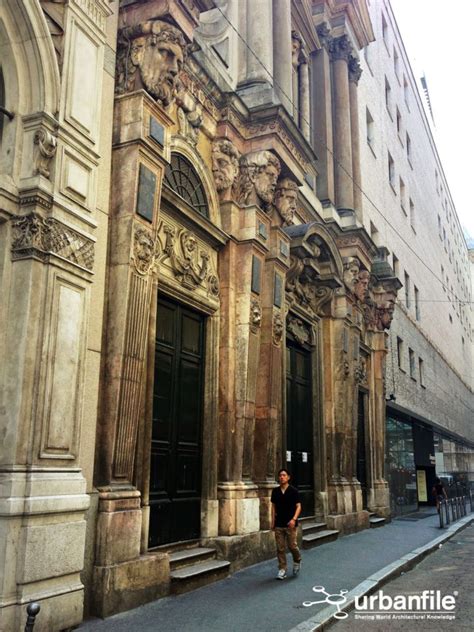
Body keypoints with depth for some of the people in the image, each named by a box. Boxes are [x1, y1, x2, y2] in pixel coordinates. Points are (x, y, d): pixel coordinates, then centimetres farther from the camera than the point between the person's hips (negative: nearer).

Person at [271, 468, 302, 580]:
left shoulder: (293, 491, -6)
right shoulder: (275, 491, 5)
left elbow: (298, 506, -7)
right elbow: (273, 506, 11)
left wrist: (294, 519, -19)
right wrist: (273, 521, 7)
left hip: (290, 524, -3)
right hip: (278, 524, 3)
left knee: (292, 546, -1)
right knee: (280, 548, 4)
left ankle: (297, 561, 28)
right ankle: (282, 570, 12)